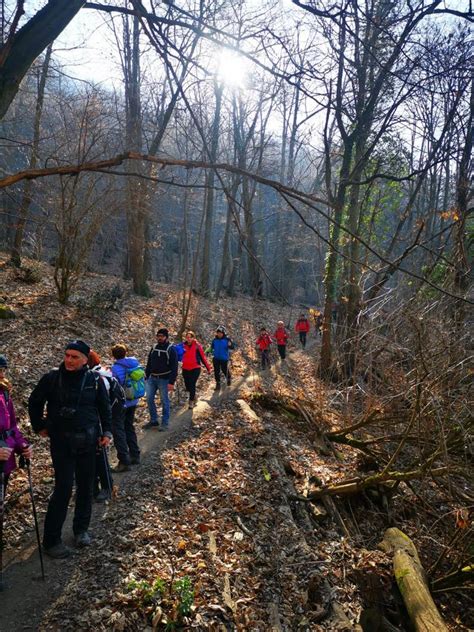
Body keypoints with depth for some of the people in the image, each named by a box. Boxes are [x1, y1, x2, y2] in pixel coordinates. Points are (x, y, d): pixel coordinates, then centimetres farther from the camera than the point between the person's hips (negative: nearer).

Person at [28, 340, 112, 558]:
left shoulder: (94, 380, -5)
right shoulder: (51, 378, -6)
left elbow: (105, 407, 5)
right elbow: (34, 402, 9)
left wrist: (106, 432, -1)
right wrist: (39, 427, 9)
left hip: (88, 441, 2)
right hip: (61, 442, -2)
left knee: (86, 487, 11)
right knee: (63, 488, -3)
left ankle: (81, 529, 30)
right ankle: (51, 540, 11)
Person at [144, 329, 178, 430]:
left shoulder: (171, 349, -8)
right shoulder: (154, 348, 10)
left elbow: (174, 367, -11)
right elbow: (149, 363, 17)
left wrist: (171, 382, -17)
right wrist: (146, 377, 11)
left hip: (164, 380, -6)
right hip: (152, 378, 6)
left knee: (165, 401, 2)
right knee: (149, 399, 6)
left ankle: (165, 423, 12)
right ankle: (153, 420, 20)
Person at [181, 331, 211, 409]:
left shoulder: (197, 346, -6)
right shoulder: (183, 345, 2)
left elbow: (203, 357, -3)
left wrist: (208, 368, -1)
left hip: (195, 369, -3)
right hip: (185, 369, 4)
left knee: (192, 385, -8)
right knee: (188, 386, 9)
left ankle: (191, 401, 8)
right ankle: (193, 396, 38)